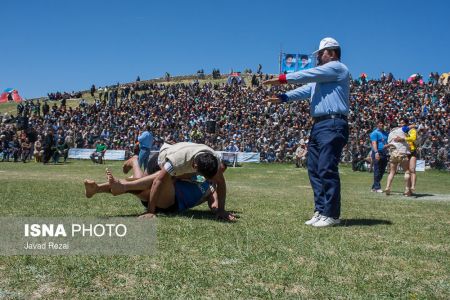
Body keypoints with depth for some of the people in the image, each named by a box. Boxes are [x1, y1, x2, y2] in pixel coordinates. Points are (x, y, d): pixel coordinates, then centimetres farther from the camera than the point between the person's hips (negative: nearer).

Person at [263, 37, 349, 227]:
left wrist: (282, 79, -4)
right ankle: (320, 211, 13)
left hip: (333, 125, -10)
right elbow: (306, 90, 21)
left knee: (326, 169, -12)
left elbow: (309, 75, -8)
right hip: (318, 126, 10)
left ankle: (331, 214, -6)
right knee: (314, 169, 7)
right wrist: (282, 98, 9)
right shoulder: (320, 75, 29)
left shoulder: (337, 67, 0)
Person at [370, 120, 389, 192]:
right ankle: (377, 187, -5)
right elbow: (374, 143, -13)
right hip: (378, 153, -8)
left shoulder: (386, 133, 20)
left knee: (382, 171, 9)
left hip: (384, 154, 8)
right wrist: (376, 152, -24)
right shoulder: (375, 133, -3)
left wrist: (387, 145, 7)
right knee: (377, 171, -7)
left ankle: (374, 187, 16)